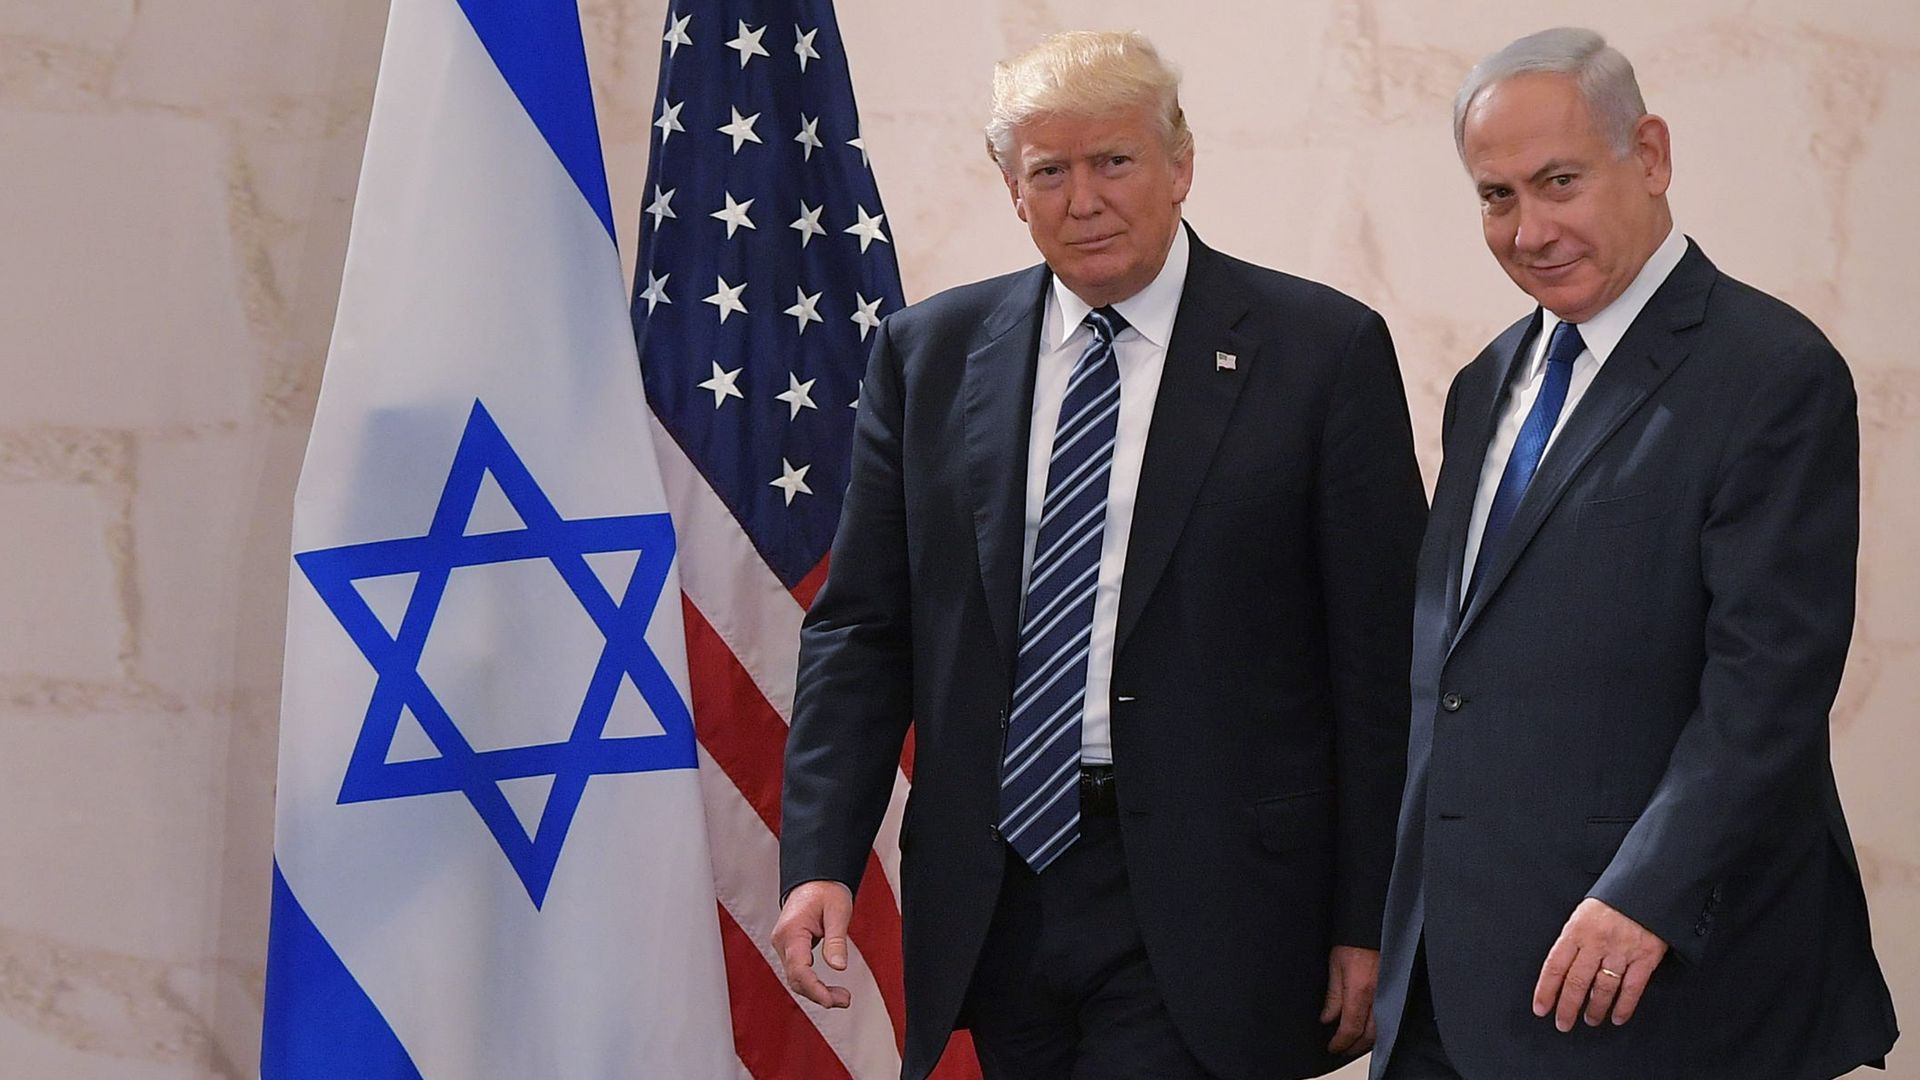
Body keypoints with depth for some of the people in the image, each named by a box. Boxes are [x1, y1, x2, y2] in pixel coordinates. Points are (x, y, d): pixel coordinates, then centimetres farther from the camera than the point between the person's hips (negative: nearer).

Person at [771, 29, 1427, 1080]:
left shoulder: (1322, 351, -3)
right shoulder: (929, 353, 8)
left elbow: (1381, 658, -3)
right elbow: (861, 626, 8)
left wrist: (1369, 919, -5)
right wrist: (821, 859, -3)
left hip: (1204, 904, -3)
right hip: (996, 892, 4)